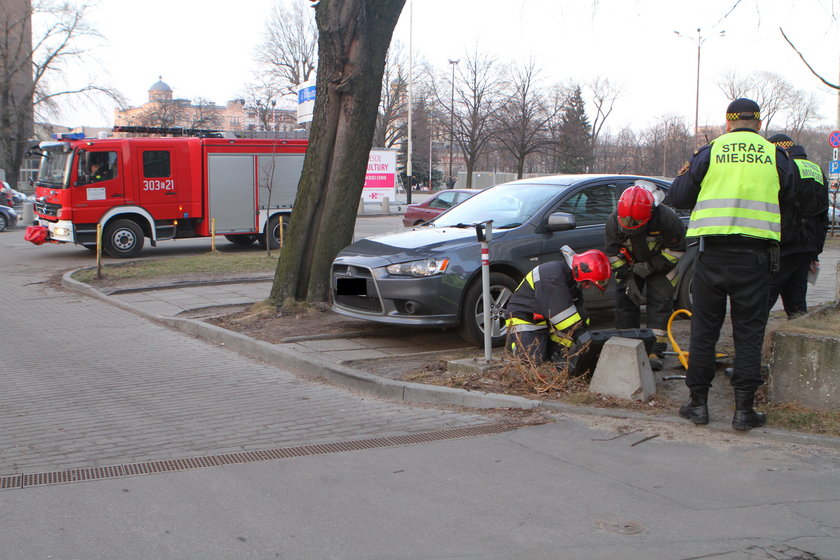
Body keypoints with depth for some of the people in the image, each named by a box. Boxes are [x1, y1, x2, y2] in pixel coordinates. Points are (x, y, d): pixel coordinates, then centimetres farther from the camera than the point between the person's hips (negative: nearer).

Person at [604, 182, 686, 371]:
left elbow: (676, 249, -18)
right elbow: (613, 253, -12)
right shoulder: (614, 220, -24)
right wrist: (627, 278, -17)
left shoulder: (666, 218, -32)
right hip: (629, 265, 3)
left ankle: (655, 350, -11)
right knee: (625, 300, -3)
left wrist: (651, 266, -23)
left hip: (659, 265, -2)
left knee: (660, 301, -12)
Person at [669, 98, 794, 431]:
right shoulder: (775, 156, 4)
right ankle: (744, 409, 4)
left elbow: (678, 199, 7)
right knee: (749, 333, 5)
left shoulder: (710, 153, 2)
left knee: (704, 329, 9)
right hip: (755, 254, 0)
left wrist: (685, 175, 27)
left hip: (712, 252, 0)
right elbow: (790, 201, 17)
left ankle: (698, 403, 13)